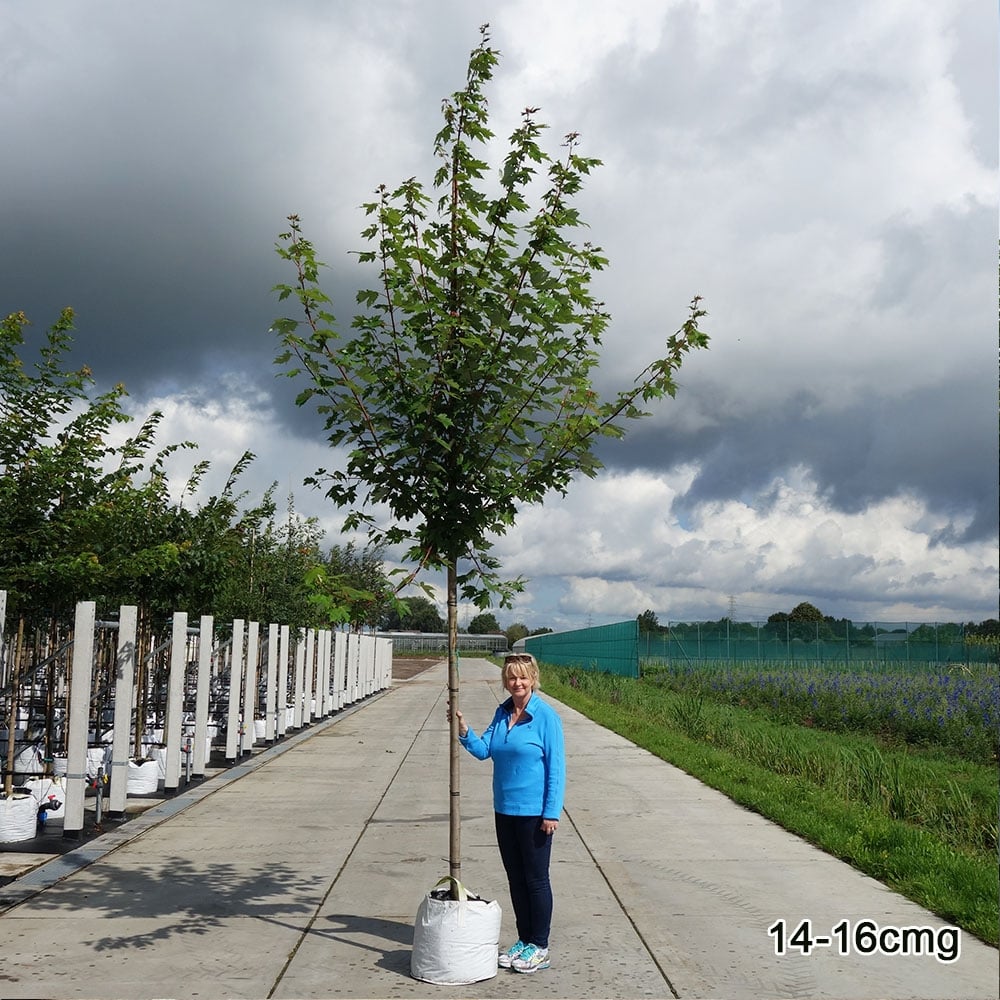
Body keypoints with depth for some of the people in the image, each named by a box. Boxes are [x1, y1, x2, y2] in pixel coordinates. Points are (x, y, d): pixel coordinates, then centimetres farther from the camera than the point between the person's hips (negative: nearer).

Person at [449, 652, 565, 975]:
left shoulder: (546, 716, -13)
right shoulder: (502, 713, 6)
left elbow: (556, 766, -13)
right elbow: (484, 750, 5)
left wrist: (552, 813, -15)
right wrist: (464, 731, -13)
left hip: (534, 812, -6)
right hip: (505, 810, 7)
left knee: (536, 878, 4)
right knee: (515, 877, 15)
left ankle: (539, 947, 17)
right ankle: (523, 940, 28)